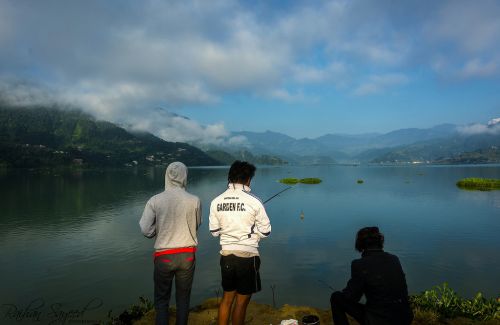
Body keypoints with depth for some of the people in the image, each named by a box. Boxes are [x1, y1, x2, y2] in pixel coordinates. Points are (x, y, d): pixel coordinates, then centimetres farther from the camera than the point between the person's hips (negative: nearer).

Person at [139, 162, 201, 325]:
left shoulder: (155, 201, -11)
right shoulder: (194, 201, -9)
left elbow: (145, 230, -9)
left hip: (163, 256, -1)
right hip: (187, 255, 1)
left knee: (161, 300, 17)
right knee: (183, 298, 18)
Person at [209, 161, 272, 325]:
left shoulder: (216, 202, -4)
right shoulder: (254, 202, -14)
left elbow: (214, 231, 4)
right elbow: (265, 232, -8)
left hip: (226, 255, 4)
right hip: (247, 256, -4)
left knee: (227, 297, 22)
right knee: (242, 301, 11)